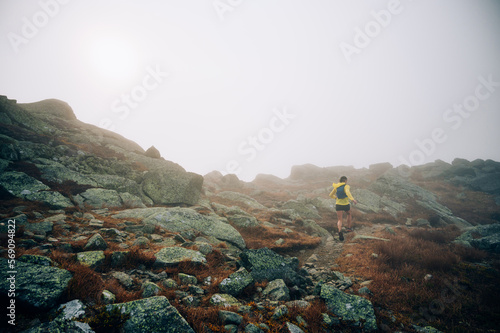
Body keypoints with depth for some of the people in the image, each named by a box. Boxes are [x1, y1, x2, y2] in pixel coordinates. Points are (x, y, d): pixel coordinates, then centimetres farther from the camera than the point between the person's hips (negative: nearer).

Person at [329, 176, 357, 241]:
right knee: (349, 214, 32)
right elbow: (347, 192, -35)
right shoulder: (347, 186, -12)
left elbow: (331, 195, 12)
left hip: (338, 205, 2)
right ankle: (349, 228, 43)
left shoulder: (336, 187, 3)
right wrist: (352, 199, -45)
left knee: (340, 221, -2)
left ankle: (340, 232, -32)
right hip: (346, 205, -2)